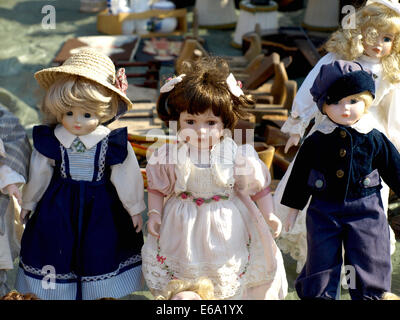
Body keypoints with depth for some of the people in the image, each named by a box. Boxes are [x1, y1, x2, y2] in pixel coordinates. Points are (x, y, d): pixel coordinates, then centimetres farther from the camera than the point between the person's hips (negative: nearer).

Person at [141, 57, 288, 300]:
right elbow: (158, 187, 2)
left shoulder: (238, 156, -18)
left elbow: (258, 185, -4)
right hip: (184, 227, 1)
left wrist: (269, 216, 1)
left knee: (230, 282, 13)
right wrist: (154, 213, -5)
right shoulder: (169, 156, -15)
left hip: (227, 225, -1)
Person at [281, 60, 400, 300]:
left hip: (366, 211, 0)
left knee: (369, 266, 6)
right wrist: (293, 209, 8)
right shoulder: (315, 142, -3)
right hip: (324, 211, 0)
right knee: (321, 263, 7)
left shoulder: (375, 140, -3)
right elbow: (300, 176, 5)